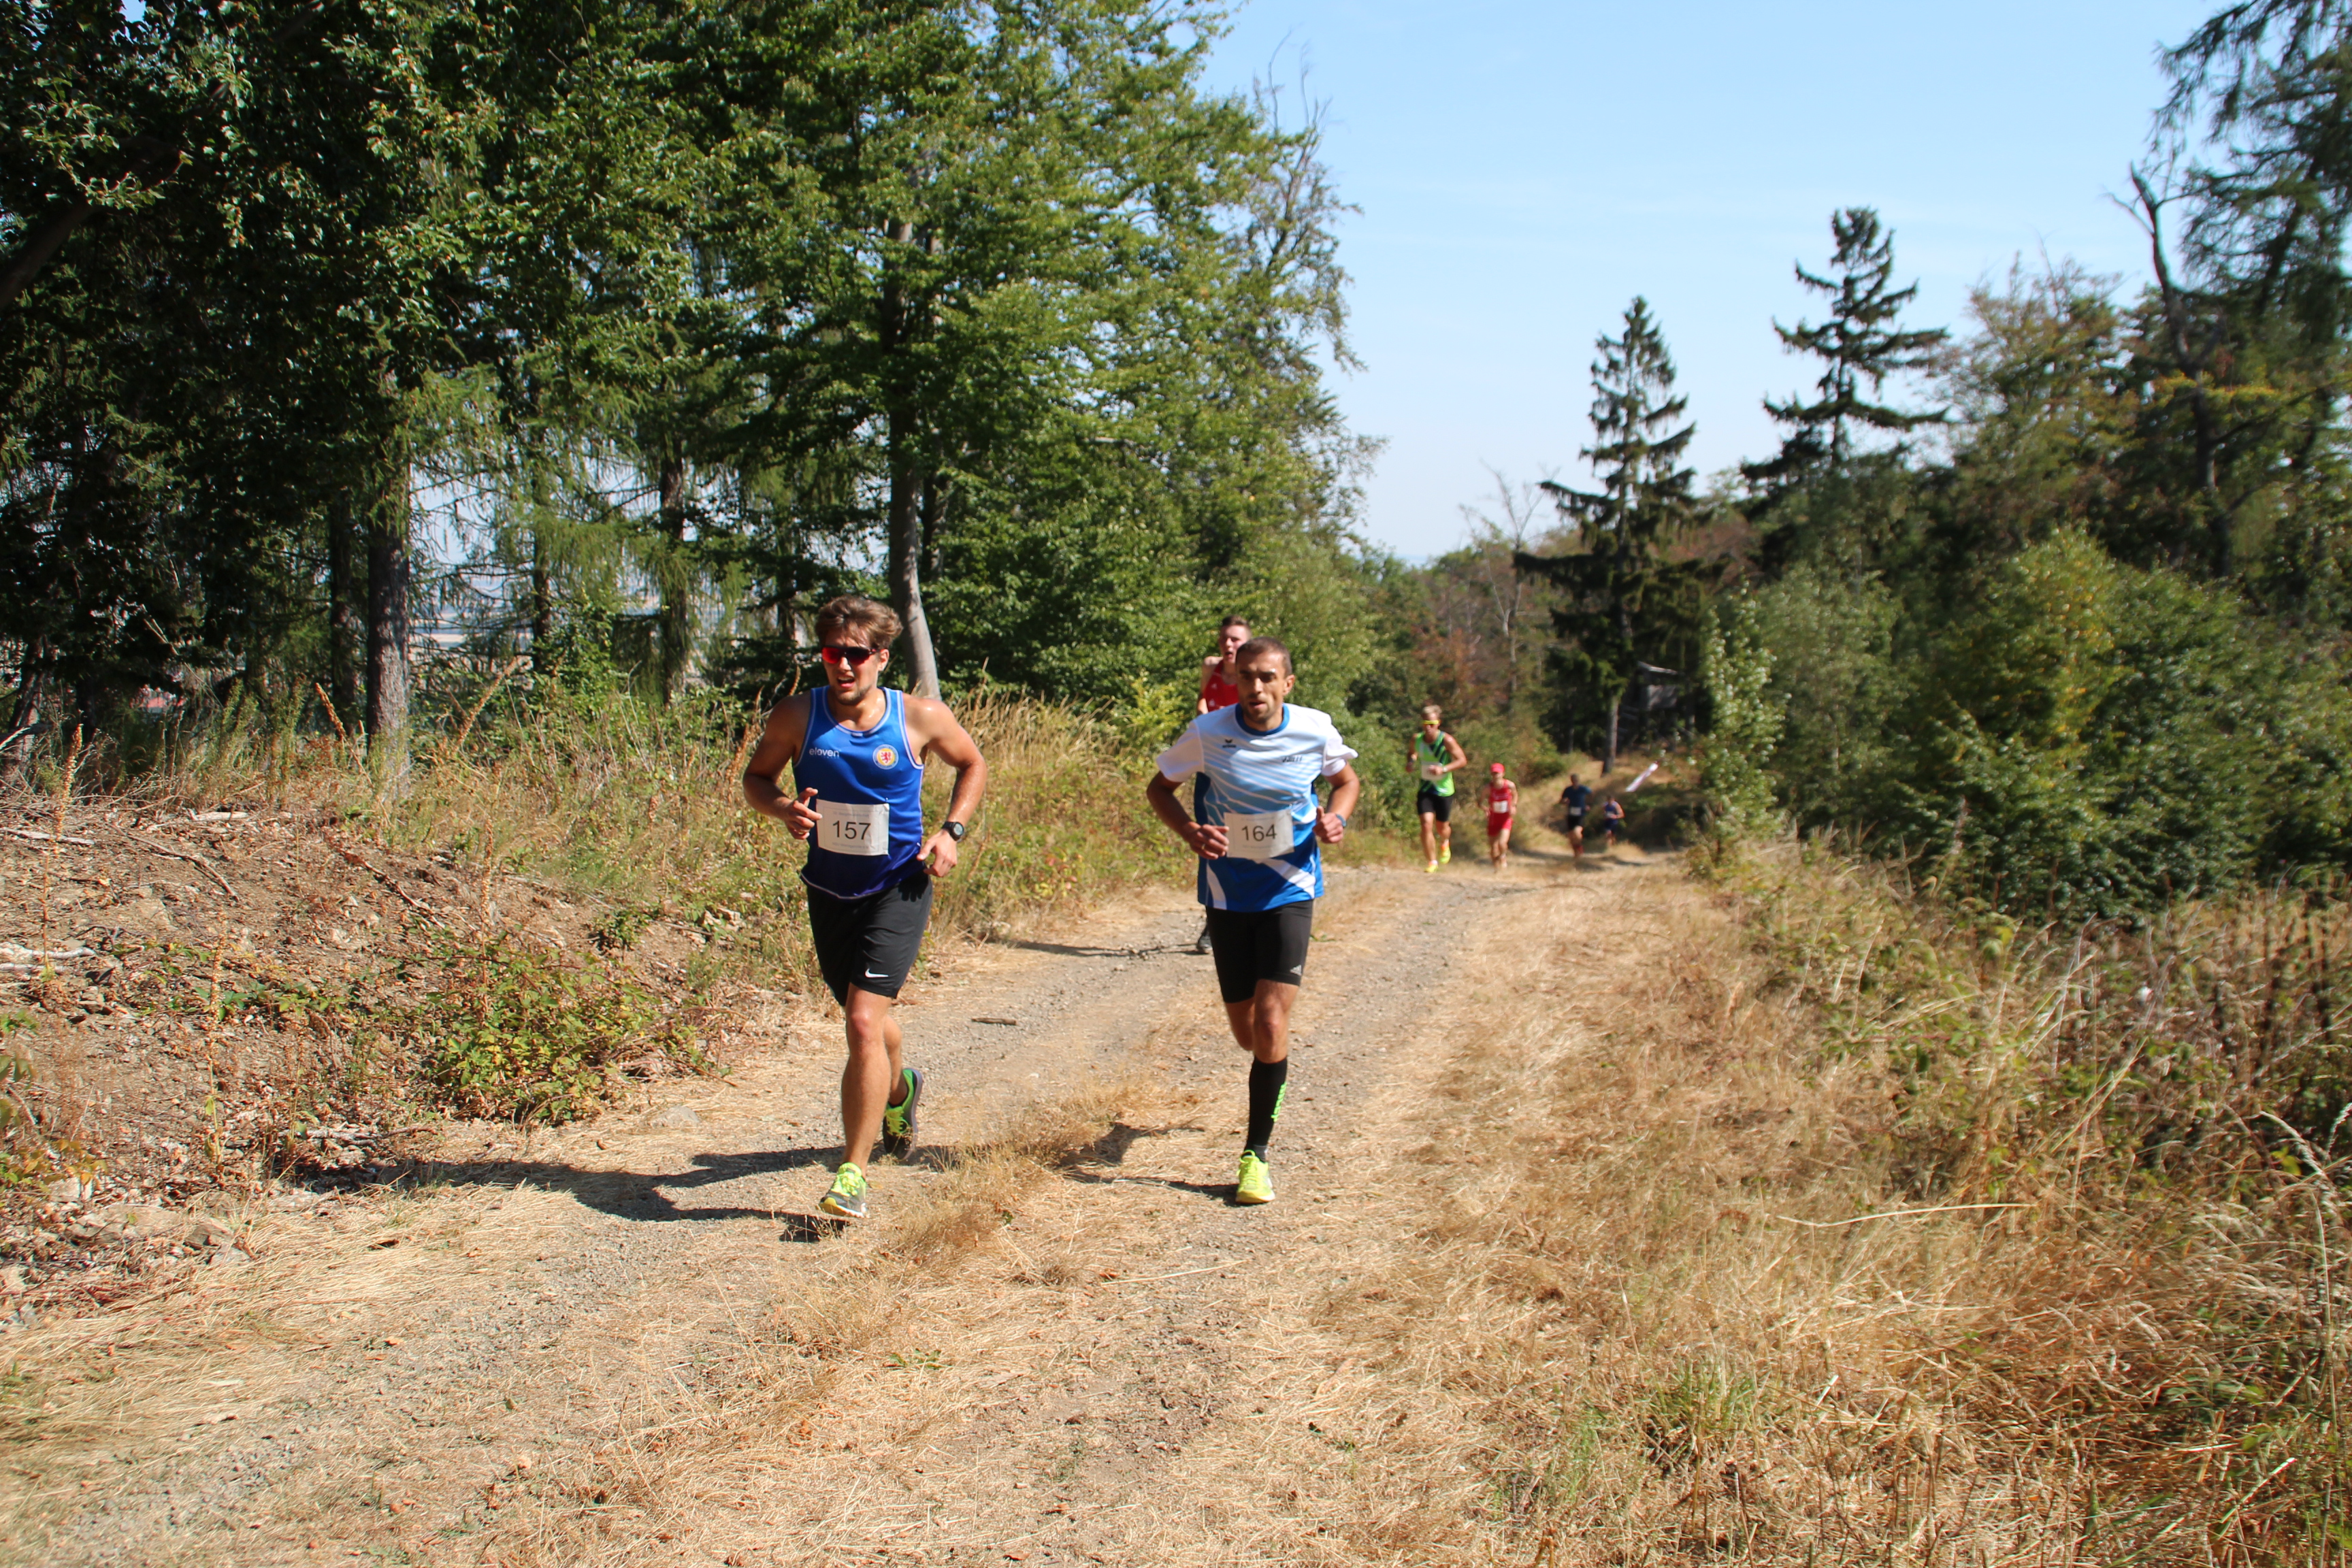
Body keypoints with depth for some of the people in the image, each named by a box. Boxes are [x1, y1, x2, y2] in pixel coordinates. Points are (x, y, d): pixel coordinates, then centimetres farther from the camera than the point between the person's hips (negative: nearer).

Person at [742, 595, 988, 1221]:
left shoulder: (920, 718, -11)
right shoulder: (798, 716, -9)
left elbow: (973, 765, 7)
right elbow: (756, 777, 5)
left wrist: (951, 830, -7)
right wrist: (784, 808, -17)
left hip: (897, 889, -4)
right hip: (829, 889, 4)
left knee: (864, 1022, -17)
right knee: (864, 1015, 21)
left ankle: (852, 1175, -8)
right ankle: (900, 1089, 56)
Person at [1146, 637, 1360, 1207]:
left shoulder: (1315, 731, -9)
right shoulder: (1207, 733, -12)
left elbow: (1347, 780, 12)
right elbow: (1159, 787, 3)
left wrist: (1335, 818, -10)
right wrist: (1190, 831, -16)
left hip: (1290, 891, -1)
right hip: (1228, 893, 1)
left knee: (1270, 1023, -14)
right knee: (1246, 1031, 10)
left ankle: (1256, 1153, 1)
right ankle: (1275, 1072, 49)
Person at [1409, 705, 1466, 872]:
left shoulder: (1446, 740, -16)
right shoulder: (1417, 740, -3)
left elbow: (1462, 760, -13)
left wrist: (1444, 769, -27)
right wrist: (1412, 763, -5)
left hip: (1444, 790, -2)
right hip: (1425, 789, 2)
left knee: (1442, 827, 11)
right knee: (1426, 824, -14)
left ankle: (1444, 843, 48)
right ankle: (1432, 862, -2)